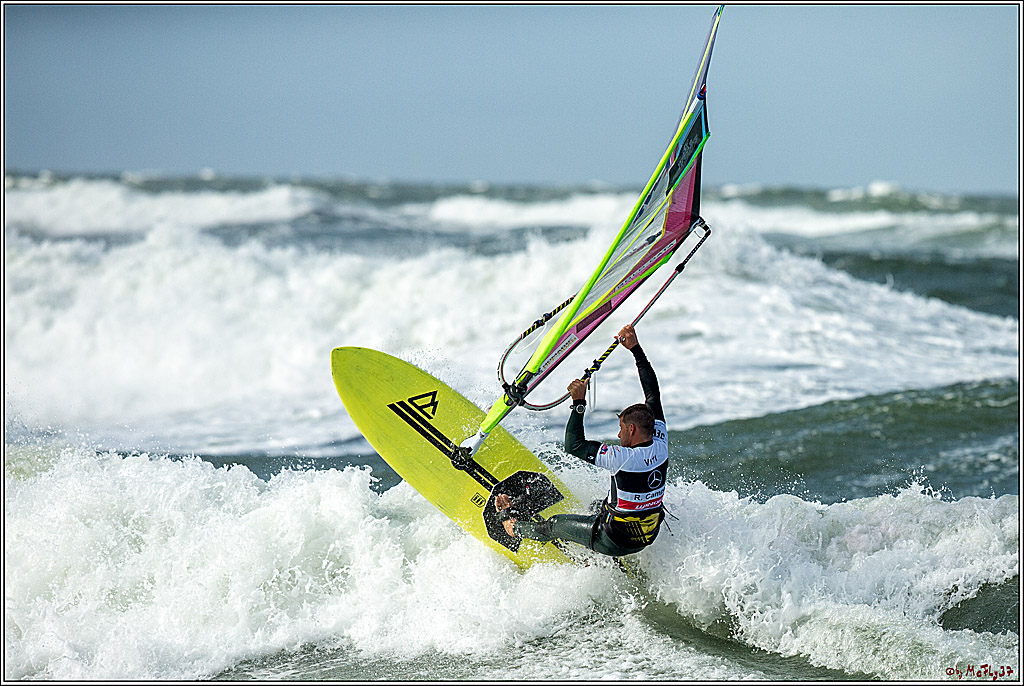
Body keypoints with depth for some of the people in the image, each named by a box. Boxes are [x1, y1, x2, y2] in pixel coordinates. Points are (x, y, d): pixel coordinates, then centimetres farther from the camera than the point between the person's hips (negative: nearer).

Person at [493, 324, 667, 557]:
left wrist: (578, 403, -23)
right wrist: (635, 349, 6)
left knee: (555, 525, 17)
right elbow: (652, 391, 3)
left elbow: (574, 445, -26)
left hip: (615, 541, -7)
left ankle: (512, 524, 40)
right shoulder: (660, 442, -9)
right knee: (601, 507, 37)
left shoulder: (624, 457, -30)